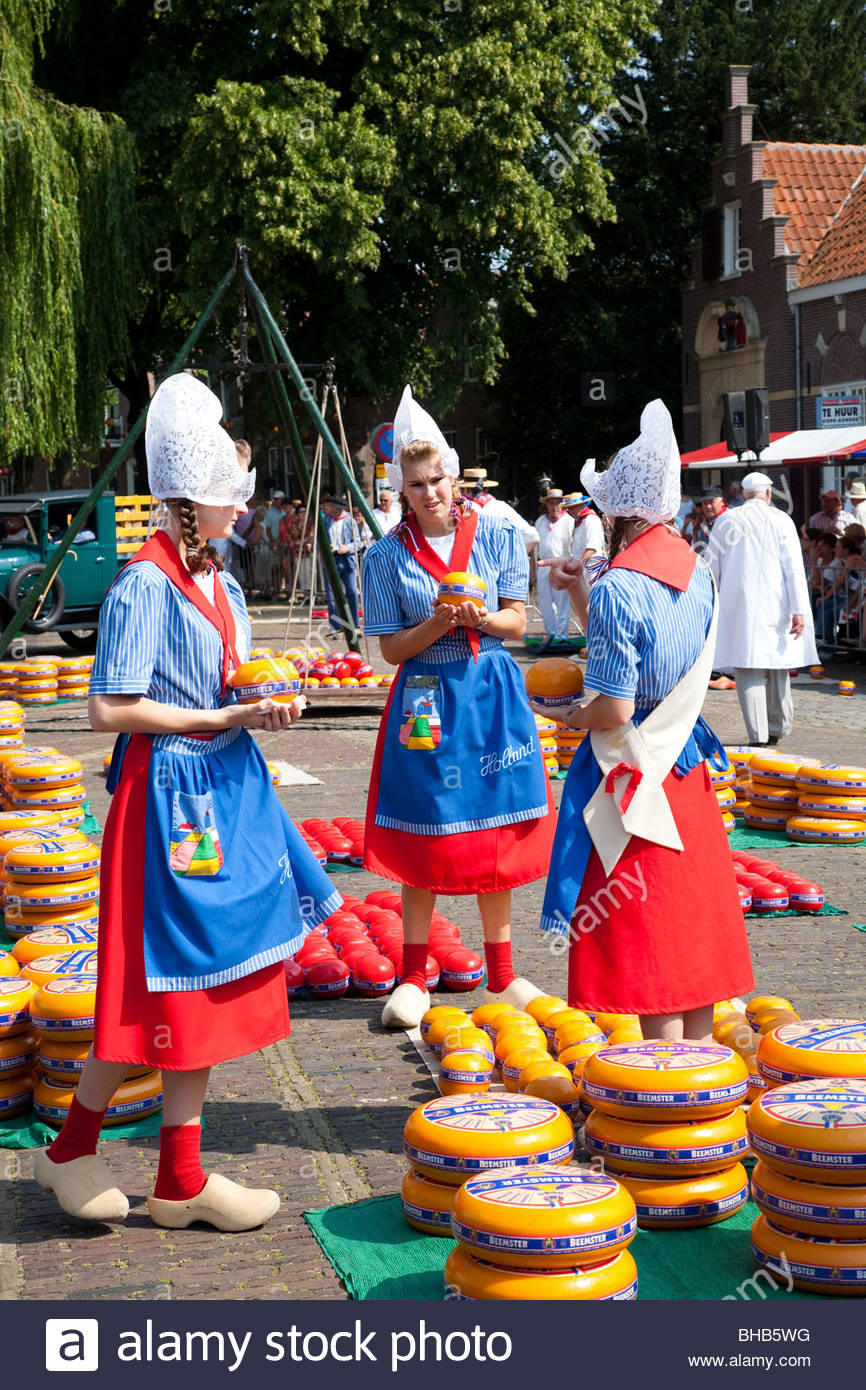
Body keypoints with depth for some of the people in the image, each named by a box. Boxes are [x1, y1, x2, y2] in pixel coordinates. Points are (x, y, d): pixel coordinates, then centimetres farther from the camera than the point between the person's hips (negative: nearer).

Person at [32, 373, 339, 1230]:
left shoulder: (219, 586, 12)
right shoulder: (145, 587, -15)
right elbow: (110, 709, -18)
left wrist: (265, 705, 1)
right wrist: (226, 717, -17)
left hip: (225, 790, 9)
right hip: (169, 795, -9)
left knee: (208, 982, 10)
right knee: (169, 984, -2)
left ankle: (182, 1181, 19)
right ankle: (72, 1150, 16)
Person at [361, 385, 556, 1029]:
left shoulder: (497, 534, 2)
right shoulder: (388, 555, -2)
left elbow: (518, 622, 3)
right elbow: (392, 648, -2)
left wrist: (481, 617, -17)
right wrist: (437, 624, -19)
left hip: (491, 693, 1)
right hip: (426, 700, -1)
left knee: (496, 833, 8)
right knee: (423, 838, 2)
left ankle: (502, 974, 21)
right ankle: (414, 977, 14)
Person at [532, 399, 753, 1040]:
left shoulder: (618, 590, -21)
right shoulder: (699, 574, 3)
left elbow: (615, 707, -22)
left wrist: (574, 717, -3)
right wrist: (581, 593, 12)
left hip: (633, 776, -8)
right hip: (688, 770, 8)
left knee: (646, 943, 0)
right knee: (693, 925, 15)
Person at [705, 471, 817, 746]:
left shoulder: (725, 521, 6)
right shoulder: (781, 521, 1)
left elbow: (712, 568, 10)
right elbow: (794, 568, -5)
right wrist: (799, 611, -6)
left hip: (737, 607, 0)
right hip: (774, 607, 0)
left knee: (747, 672, -3)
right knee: (777, 667, 15)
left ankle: (759, 736, -11)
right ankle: (778, 728, 27)